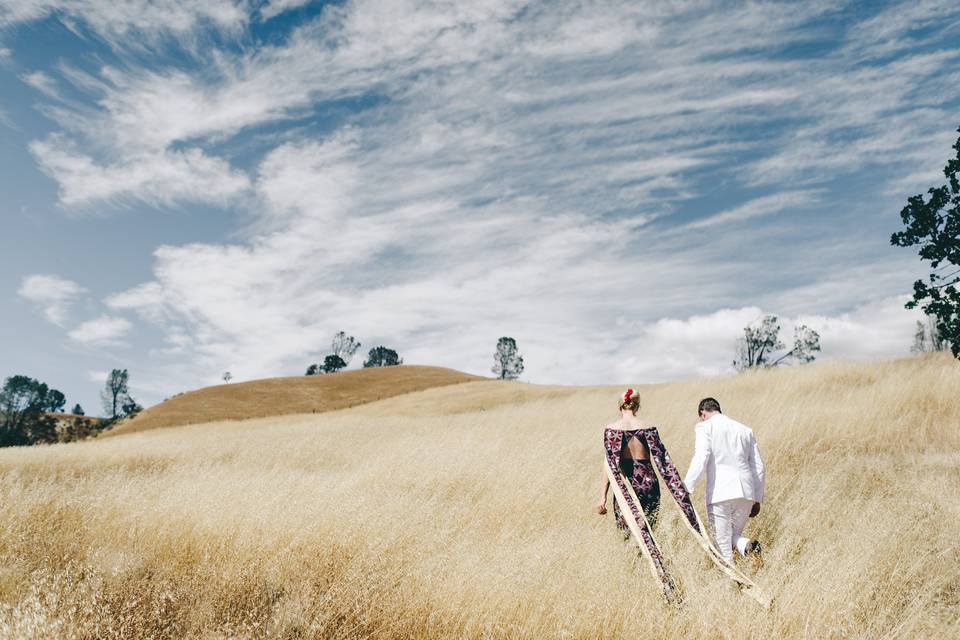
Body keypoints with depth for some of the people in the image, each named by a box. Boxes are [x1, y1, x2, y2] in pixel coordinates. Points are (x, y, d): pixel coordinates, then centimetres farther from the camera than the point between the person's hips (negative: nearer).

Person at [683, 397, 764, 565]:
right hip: (746, 493, 5)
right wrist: (757, 499, 22)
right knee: (734, 536, 21)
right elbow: (758, 467, 17)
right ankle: (748, 546, -8)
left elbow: (701, 458, -14)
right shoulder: (745, 430, 18)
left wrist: (686, 488, -14)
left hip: (720, 494, -5)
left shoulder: (705, 427, 2)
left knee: (723, 545, 6)